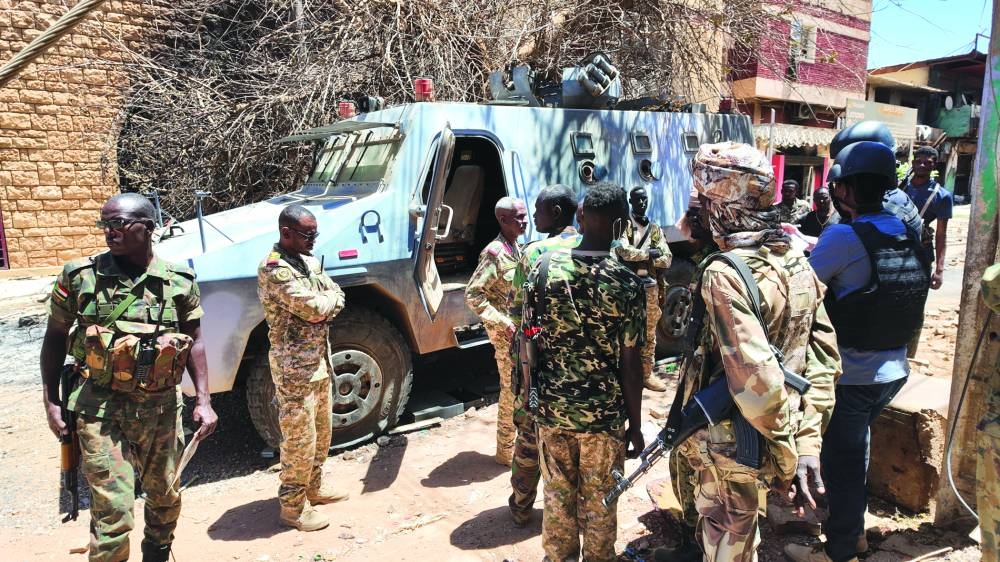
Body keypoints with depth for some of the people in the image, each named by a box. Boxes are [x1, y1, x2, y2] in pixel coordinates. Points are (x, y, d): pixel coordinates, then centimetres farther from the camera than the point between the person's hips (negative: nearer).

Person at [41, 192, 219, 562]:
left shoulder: (180, 282, -4)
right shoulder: (79, 277, -5)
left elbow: (194, 342, 3)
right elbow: (55, 338, 5)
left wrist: (203, 401, -3)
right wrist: (51, 401, 2)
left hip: (161, 407, 2)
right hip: (100, 408, -2)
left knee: (165, 496, 18)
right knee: (112, 510, -5)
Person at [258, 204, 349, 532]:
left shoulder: (309, 262, 11)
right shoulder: (274, 269, -18)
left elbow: (338, 299, 7)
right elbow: (312, 307, -25)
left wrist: (321, 307, -13)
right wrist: (329, 298, -4)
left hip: (319, 360, 9)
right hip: (294, 366, -9)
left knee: (322, 430, 19)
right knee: (299, 438, -1)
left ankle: (313, 487, 36)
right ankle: (292, 508, 13)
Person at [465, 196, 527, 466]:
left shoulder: (517, 249, 10)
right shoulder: (495, 253, -18)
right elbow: (472, 294, -21)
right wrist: (502, 322, -24)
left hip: (523, 331, 9)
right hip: (507, 334, -9)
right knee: (512, 390, 0)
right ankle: (506, 451, 14)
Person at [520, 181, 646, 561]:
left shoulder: (545, 266, -7)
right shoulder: (627, 283, -15)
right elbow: (630, 365, -11)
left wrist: (531, 395, 14)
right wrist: (635, 425, 1)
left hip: (551, 409, 3)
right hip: (605, 415, -3)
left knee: (557, 496, 20)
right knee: (599, 502, 16)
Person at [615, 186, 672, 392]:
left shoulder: (655, 228, 13)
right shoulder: (623, 224, 1)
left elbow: (666, 259, 3)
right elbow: (624, 251, -16)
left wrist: (638, 259, -8)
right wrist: (650, 253, -8)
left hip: (650, 286, 5)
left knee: (649, 333, 9)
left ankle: (647, 374, 18)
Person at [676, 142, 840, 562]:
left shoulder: (724, 274, -26)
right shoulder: (796, 262, -1)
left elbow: (756, 381, -31)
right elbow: (824, 357, 1)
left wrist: (787, 453, -17)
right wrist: (807, 441, 1)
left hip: (730, 442, -7)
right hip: (768, 440, 7)